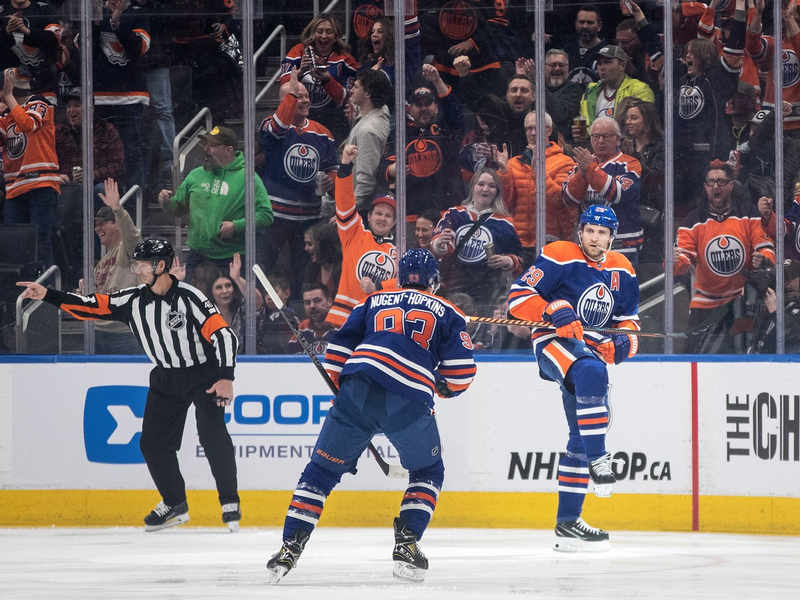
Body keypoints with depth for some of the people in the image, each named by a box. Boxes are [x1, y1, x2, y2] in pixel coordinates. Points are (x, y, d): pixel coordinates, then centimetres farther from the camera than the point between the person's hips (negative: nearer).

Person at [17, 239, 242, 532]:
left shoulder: (189, 298, -24)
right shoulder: (133, 300, -7)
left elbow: (223, 334, -26)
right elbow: (93, 307, -5)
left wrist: (226, 378, -35)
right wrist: (47, 295, -12)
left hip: (205, 374, -6)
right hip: (166, 378, 6)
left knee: (212, 435, -20)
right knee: (153, 442, 2)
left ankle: (230, 503, -6)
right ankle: (175, 504, 19)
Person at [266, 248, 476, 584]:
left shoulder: (373, 303, 28)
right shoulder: (446, 313, 23)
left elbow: (337, 352, 18)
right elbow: (461, 373, 12)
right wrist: (444, 386, 33)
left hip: (359, 392, 1)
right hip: (411, 401, -1)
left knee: (322, 469, 12)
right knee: (428, 472, 22)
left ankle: (290, 547, 2)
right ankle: (407, 545, 7)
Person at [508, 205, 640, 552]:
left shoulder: (622, 271, 11)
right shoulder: (559, 257, -8)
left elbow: (628, 316, 20)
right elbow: (519, 297, -11)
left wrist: (624, 341, -3)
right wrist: (555, 311, -26)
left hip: (593, 351, 7)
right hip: (555, 341, -7)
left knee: (583, 439, 7)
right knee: (591, 374, -41)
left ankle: (567, 523, 13)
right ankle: (597, 459, -38)